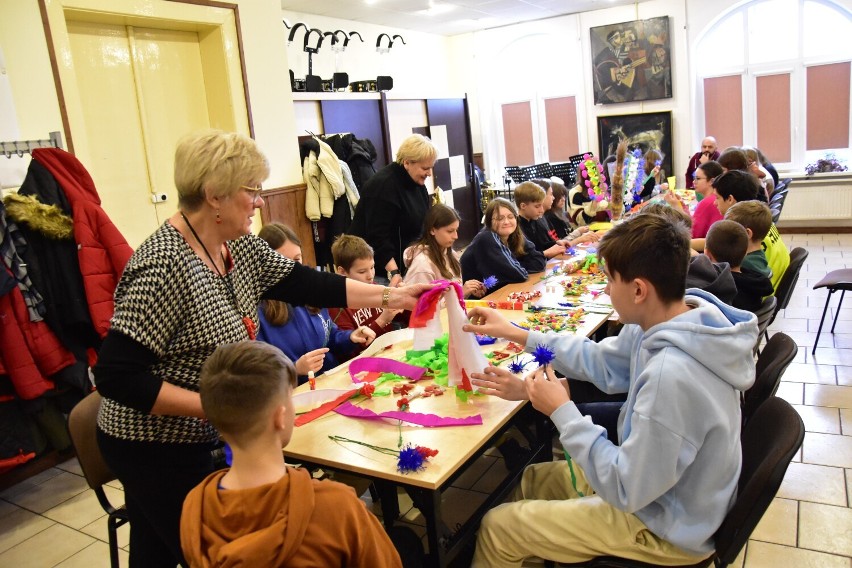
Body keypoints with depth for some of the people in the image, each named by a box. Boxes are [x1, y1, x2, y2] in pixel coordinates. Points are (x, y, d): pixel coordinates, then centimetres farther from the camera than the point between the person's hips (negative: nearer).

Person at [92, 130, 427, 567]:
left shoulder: (239, 246, -3)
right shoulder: (165, 267, -28)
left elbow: (306, 285, 2)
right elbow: (116, 375, -28)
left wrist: (394, 296, 0)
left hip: (192, 440, 8)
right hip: (155, 449, -8)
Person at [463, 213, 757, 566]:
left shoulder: (671, 376, -39)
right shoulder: (666, 322, -11)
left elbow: (628, 489, -29)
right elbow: (600, 362, 5)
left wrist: (562, 412, -20)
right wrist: (513, 333, 5)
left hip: (666, 527, -8)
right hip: (654, 484, 8)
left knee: (497, 527, 2)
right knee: (531, 478, 22)